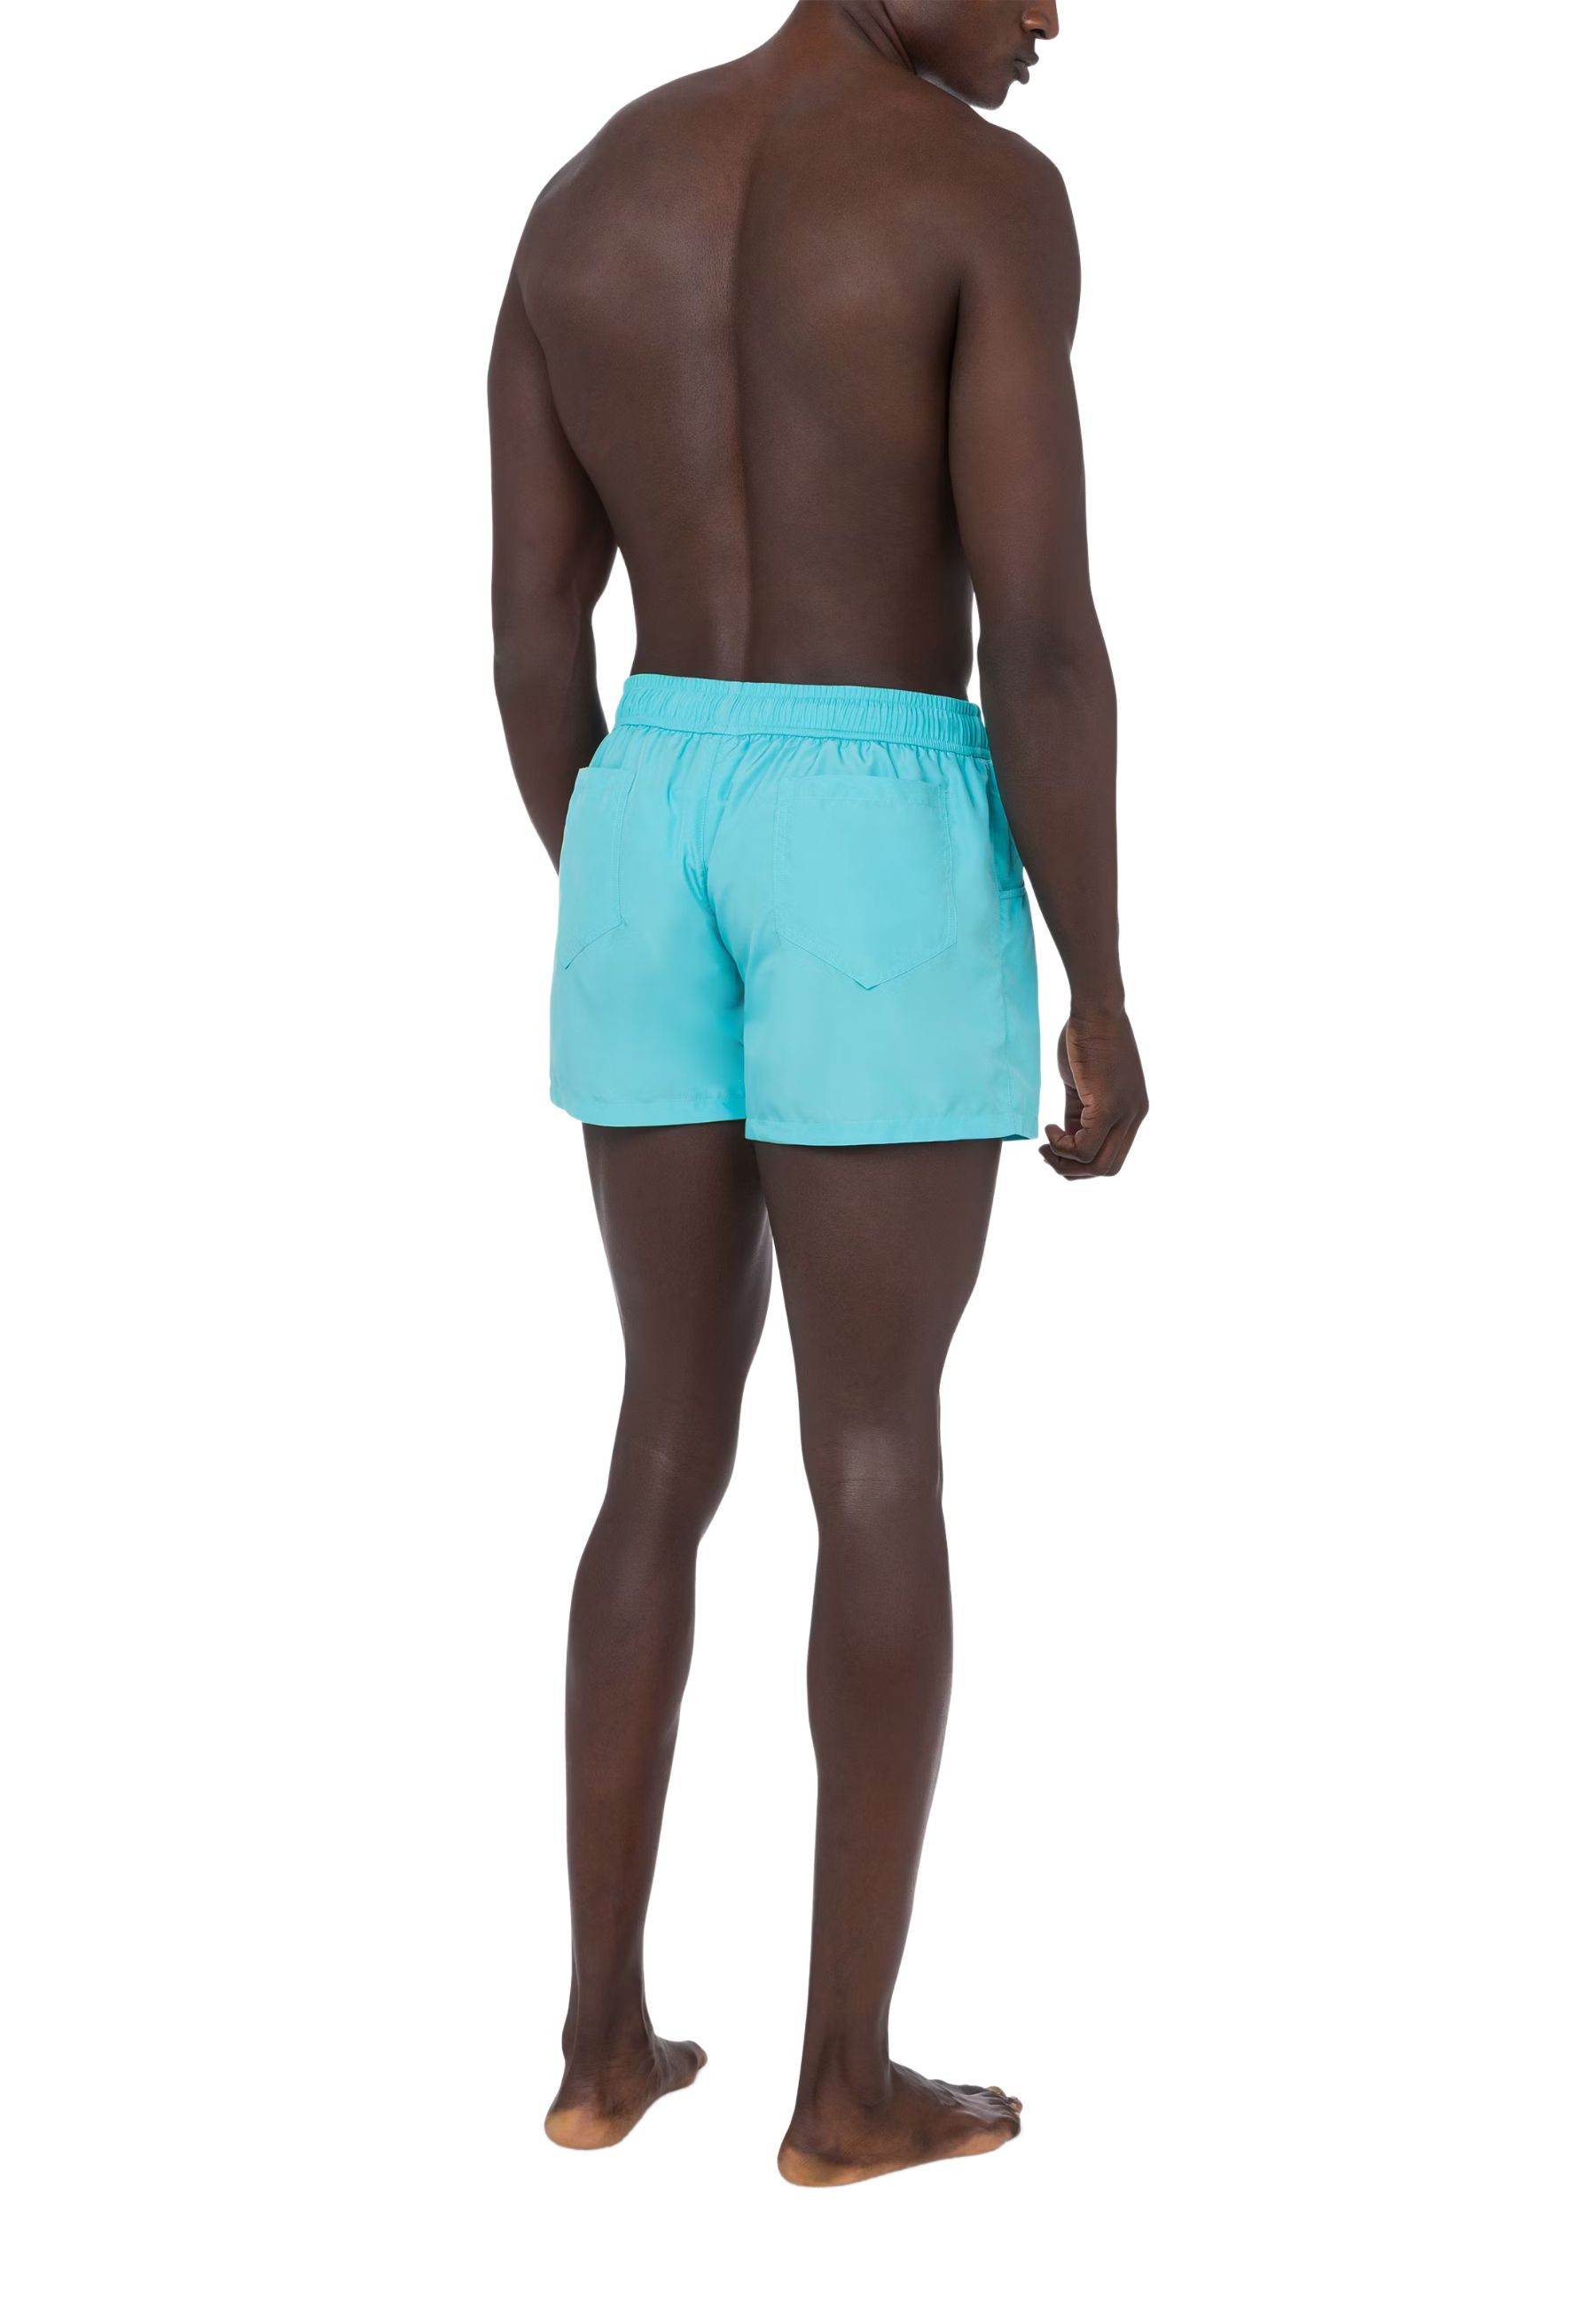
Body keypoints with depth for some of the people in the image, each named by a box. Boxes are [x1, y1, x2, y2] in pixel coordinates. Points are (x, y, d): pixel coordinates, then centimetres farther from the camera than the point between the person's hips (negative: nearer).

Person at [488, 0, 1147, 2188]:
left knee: (676, 1432, 15)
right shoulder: (992, 195, -9)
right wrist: (1103, 999, -6)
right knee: (883, 1455, 3)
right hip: (887, 858, -5)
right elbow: (1041, 630, -14)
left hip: (649, 836, 6)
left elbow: (531, 639, 10)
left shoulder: (583, 197, 10)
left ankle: (605, 2032, 17)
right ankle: (850, 2075, 11)